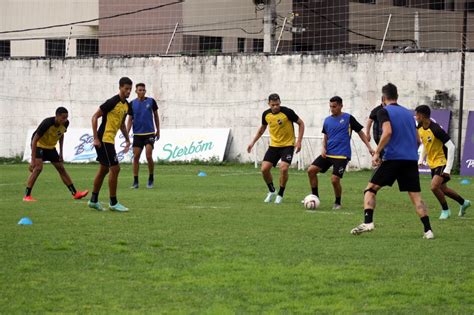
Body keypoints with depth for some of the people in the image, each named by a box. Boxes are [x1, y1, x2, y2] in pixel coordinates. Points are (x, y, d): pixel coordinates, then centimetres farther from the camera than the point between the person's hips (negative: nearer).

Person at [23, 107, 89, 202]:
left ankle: (75, 193, 12)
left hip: (51, 147, 6)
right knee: (38, 168, -23)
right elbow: (34, 140, -30)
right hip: (39, 145, -6)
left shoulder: (65, 123, -14)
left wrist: (61, 153, 8)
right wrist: (33, 160, -33)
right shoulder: (47, 124, -33)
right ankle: (27, 195, -20)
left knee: (61, 169, 7)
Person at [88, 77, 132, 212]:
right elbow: (95, 117, -16)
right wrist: (96, 138, -18)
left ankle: (94, 200, 23)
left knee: (104, 169, 14)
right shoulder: (113, 102, -17)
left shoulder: (127, 105, 10)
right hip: (104, 139, -9)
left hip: (109, 141, 9)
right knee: (115, 168, -9)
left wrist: (127, 140, 20)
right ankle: (113, 203, -2)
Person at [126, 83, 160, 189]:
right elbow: (130, 120, 4)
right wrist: (126, 133, -7)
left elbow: (156, 116, 10)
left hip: (149, 133, -2)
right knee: (136, 157, -1)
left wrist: (158, 130, 11)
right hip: (137, 134, 2)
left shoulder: (151, 101, -1)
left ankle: (151, 179, 6)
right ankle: (135, 181, 6)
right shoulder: (132, 104, 2)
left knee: (148, 156, -11)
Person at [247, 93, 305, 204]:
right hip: (274, 145, 4)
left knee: (283, 168, -22)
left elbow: (301, 124, -6)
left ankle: (280, 194, -2)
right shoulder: (266, 114, -2)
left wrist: (299, 141, -13)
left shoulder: (287, 112, -16)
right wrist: (253, 142, 15)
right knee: (264, 169, -7)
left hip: (288, 145, -4)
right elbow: (262, 128, 17)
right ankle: (271, 191, 18)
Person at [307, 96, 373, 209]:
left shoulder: (348, 118, -3)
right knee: (311, 170, -7)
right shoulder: (327, 120, 11)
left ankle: (338, 203, 10)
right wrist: (324, 148, 2)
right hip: (328, 153, 5)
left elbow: (360, 132, 3)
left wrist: (369, 147, -2)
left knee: (335, 179, -15)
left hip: (342, 155, -5)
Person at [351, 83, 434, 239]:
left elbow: (388, 132, -17)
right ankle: (428, 230, -8)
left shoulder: (384, 111, 0)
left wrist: (377, 152, -14)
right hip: (411, 160, 5)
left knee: (370, 190, 4)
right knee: (416, 196, 4)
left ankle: (368, 222, -13)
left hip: (393, 158, -5)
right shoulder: (408, 113, 18)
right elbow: (417, 139, 19)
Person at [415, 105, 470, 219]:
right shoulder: (420, 128, -2)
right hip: (433, 163, 9)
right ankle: (463, 203, 39)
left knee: (434, 186, -22)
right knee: (442, 189, 17)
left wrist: (448, 168, -28)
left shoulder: (436, 130, -27)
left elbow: (451, 147, -26)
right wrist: (421, 159, 7)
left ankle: (445, 210, 1)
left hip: (442, 162, -9)